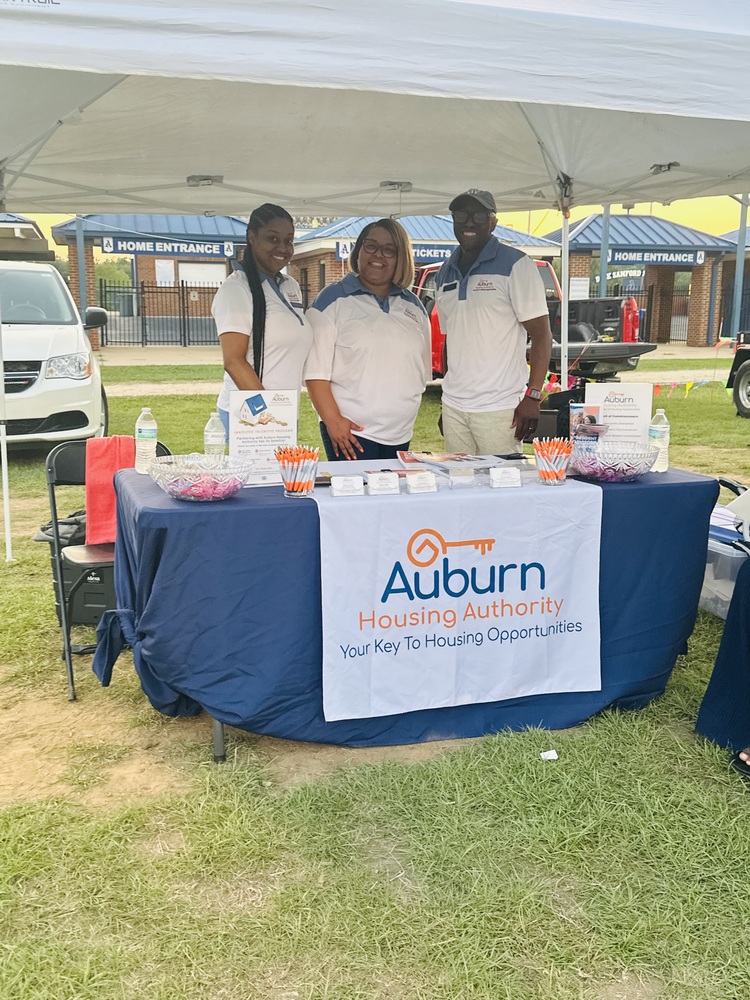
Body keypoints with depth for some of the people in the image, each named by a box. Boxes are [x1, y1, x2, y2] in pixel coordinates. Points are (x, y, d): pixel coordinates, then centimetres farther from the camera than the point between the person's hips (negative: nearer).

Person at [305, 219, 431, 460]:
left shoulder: (413, 305, 15)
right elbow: (315, 370, -8)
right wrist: (333, 420, -16)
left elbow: (423, 370, 19)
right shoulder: (333, 300, -1)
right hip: (350, 433, -5)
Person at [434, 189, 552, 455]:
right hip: (452, 407, 6)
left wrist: (532, 396, -15)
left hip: (499, 409, -5)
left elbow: (541, 335, -7)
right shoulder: (445, 274, 15)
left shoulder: (516, 265, -3)